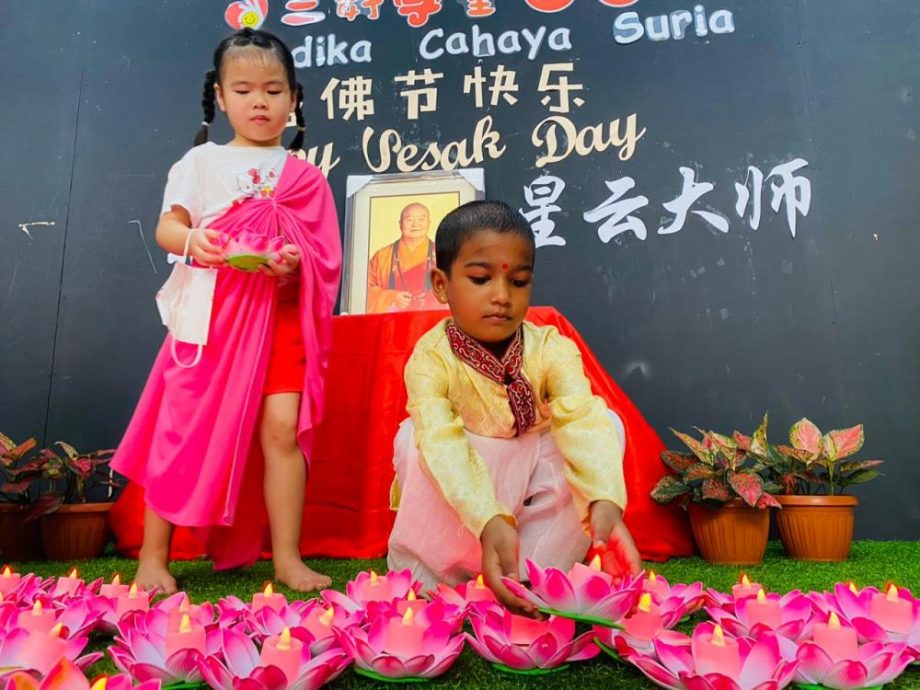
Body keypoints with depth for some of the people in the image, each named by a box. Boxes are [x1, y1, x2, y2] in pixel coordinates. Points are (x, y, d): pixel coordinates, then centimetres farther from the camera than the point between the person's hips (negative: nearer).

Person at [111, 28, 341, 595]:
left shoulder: (305, 176, 10)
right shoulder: (200, 162, 10)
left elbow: (327, 260, 6)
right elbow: (166, 227, 4)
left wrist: (298, 264, -16)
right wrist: (192, 239, -18)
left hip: (280, 316, 0)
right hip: (210, 316, 0)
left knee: (282, 429, -10)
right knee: (181, 431, 1)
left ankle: (287, 559, 3)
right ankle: (153, 556, 16)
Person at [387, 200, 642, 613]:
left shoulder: (551, 350, -16)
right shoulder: (430, 358, -22)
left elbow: (585, 423, -33)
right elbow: (443, 445, -38)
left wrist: (605, 502, -53)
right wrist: (489, 522, -56)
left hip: (534, 485, 3)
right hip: (458, 504, -2)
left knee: (609, 423, -21)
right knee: (413, 438, -31)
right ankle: (426, 581, -13)